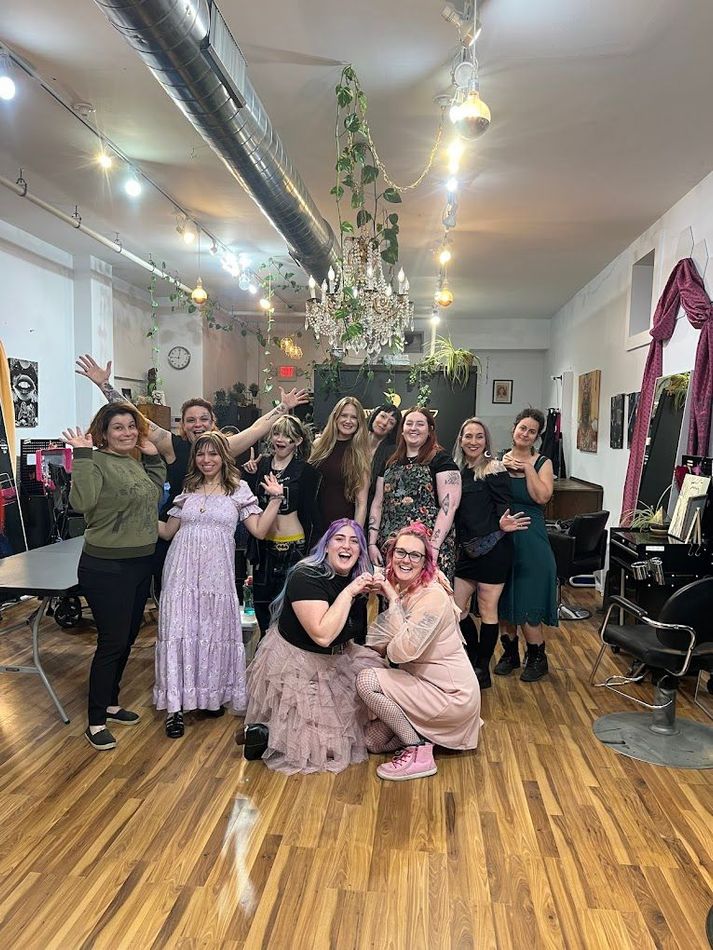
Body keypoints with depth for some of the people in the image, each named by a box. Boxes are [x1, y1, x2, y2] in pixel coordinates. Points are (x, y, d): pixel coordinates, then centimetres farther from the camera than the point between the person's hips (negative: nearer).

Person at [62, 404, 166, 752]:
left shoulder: (136, 462, 8)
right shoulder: (97, 462, -16)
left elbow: (156, 494, 19)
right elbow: (82, 502, -32)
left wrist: (152, 456, 12)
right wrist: (82, 456, -32)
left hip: (141, 564, 8)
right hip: (107, 568, -8)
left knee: (127, 639, 18)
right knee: (112, 642, -2)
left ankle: (110, 703, 35)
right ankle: (96, 723, 14)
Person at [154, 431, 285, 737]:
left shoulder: (239, 489, 4)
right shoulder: (188, 489, 11)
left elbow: (259, 530, -3)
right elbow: (167, 531, 15)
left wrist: (275, 499, -10)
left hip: (217, 574, -1)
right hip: (183, 572, 2)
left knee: (214, 633, 7)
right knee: (179, 631, -2)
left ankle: (212, 695, 28)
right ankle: (175, 706, 6)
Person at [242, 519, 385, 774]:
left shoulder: (357, 579, -2)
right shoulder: (306, 578, -24)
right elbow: (323, 635, -34)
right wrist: (348, 593, -29)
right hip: (294, 665, -9)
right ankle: (265, 734, 8)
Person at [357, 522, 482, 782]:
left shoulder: (433, 596, -23)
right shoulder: (399, 590, 3)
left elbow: (403, 651, -33)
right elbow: (377, 646, 0)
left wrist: (393, 601, -26)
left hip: (454, 696, -8)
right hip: (424, 686, 8)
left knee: (367, 680, -19)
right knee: (372, 740, 6)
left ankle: (419, 754, -7)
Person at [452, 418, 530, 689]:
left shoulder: (493, 468, -8)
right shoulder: (458, 470, 11)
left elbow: (504, 504, -14)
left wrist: (503, 524, -33)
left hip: (492, 550, -7)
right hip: (467, 551, 7)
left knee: (487, 610, 5)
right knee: (457, 608, 11)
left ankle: (483, 670, 21)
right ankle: (474, 657, 32)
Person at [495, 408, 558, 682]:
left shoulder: (543, 463, -1)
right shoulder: (500, 460, 6)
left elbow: (542, 497, -14)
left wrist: (527, 467, -15)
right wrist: (501, 469, -14)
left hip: (530, 538, -3)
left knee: (527, 600, 0)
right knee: (506, 598, 11)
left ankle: (537, 657, 17)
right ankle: (511, 652, 28)